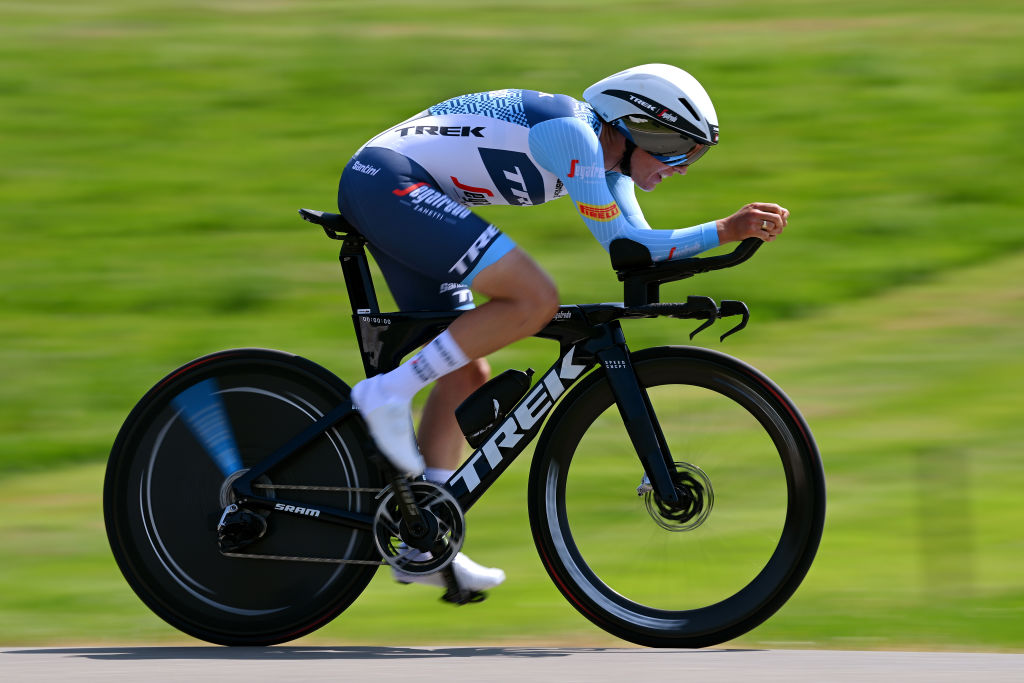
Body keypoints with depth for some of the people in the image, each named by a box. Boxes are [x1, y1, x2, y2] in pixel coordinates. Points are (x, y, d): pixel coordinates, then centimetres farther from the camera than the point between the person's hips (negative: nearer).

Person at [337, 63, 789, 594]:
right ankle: (389, 392, -17)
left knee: (466, 373, 9)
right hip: (388, 179, -11)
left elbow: (640, 245, 14)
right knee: (533, 300, -20)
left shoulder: (606, 158, 14)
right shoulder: (574, 134, -15)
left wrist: (730, 229, 4)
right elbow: (620, 243, -13)